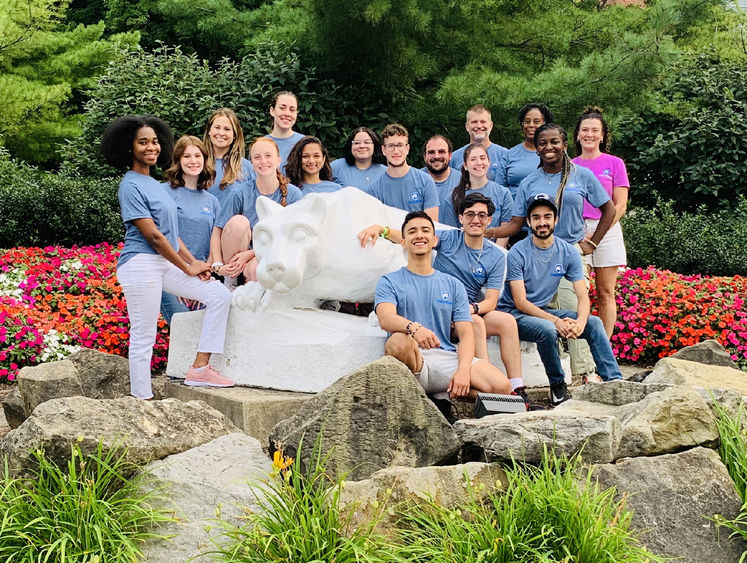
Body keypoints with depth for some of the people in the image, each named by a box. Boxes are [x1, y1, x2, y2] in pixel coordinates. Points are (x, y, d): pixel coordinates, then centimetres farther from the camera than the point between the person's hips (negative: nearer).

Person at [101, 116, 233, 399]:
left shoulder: (153, 183, 17)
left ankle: (200, 367, 3)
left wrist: (194, 262, 5)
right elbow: (152, 235, -14)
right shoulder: (131, 186, -10)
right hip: (141, 265, -9)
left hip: (166, 263, 9)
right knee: (144, 337, -4)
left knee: (219, 296, 2)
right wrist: (187, 268, -9)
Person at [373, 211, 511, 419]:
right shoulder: (389, 282, 8)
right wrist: (414, 328, -37)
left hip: (447, 357, 3)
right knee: (399, 341, -38)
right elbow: (386, 318, -13)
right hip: (412, 359, -2)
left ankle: (445, 395, 1)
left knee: (502, 386, -21)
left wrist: (463, 370, -12)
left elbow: (466, 333, 9)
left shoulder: (453, 285, 18)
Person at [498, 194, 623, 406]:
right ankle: (557, 386, -15)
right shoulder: (518, 253, -14)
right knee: (547, 329, -35)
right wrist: (556, 320, -30)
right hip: (514, 313, -5)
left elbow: (583, 296, -4)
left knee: (594, 323, -14)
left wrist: (580, 321, -27)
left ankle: (615, 381, -13)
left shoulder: (568, 253, 0)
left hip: (543, 311, 5)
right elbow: (520, 302, -18)